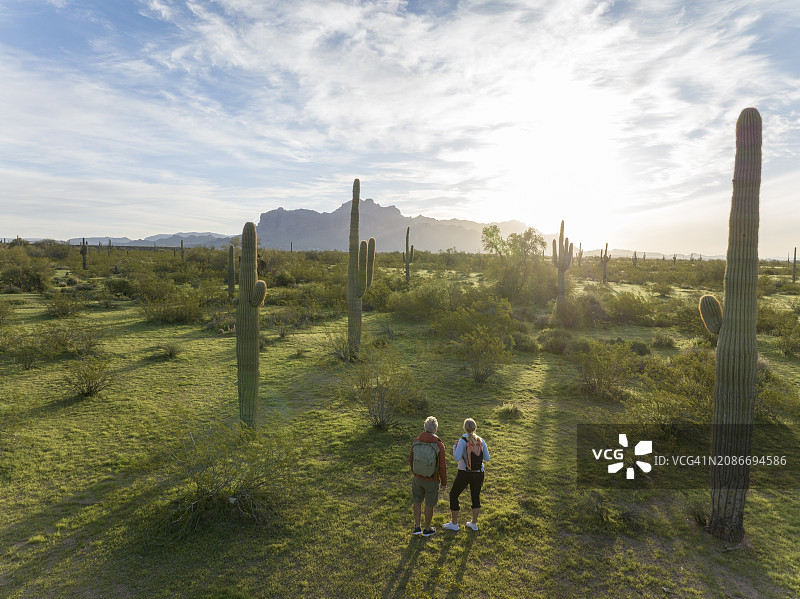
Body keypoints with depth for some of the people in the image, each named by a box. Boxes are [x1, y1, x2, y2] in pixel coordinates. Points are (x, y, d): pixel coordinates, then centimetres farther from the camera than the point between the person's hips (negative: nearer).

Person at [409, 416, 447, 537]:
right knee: (429, 504, 19)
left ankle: (417, 527, 31)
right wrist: (444, 483, -3)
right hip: (431, 480, -2)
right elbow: (442, 466, -19)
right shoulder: (439, 445, -28)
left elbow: (411, 460, -3)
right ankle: (427, 529, 37)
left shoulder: (416, 442, -17)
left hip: (418, 477, 2)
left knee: (417, 501, 26)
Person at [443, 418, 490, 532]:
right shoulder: (481, 441, -4)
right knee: (476, 497, 21)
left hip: (465, 474, -4)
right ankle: (474, 524, 30)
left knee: (453, 495, 14)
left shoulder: (463, 441, -17)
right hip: (478, 474, 4)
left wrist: (455, 447, -5)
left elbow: (457, 458, -21)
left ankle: (454, 523, 21)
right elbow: (487, 459, -1)